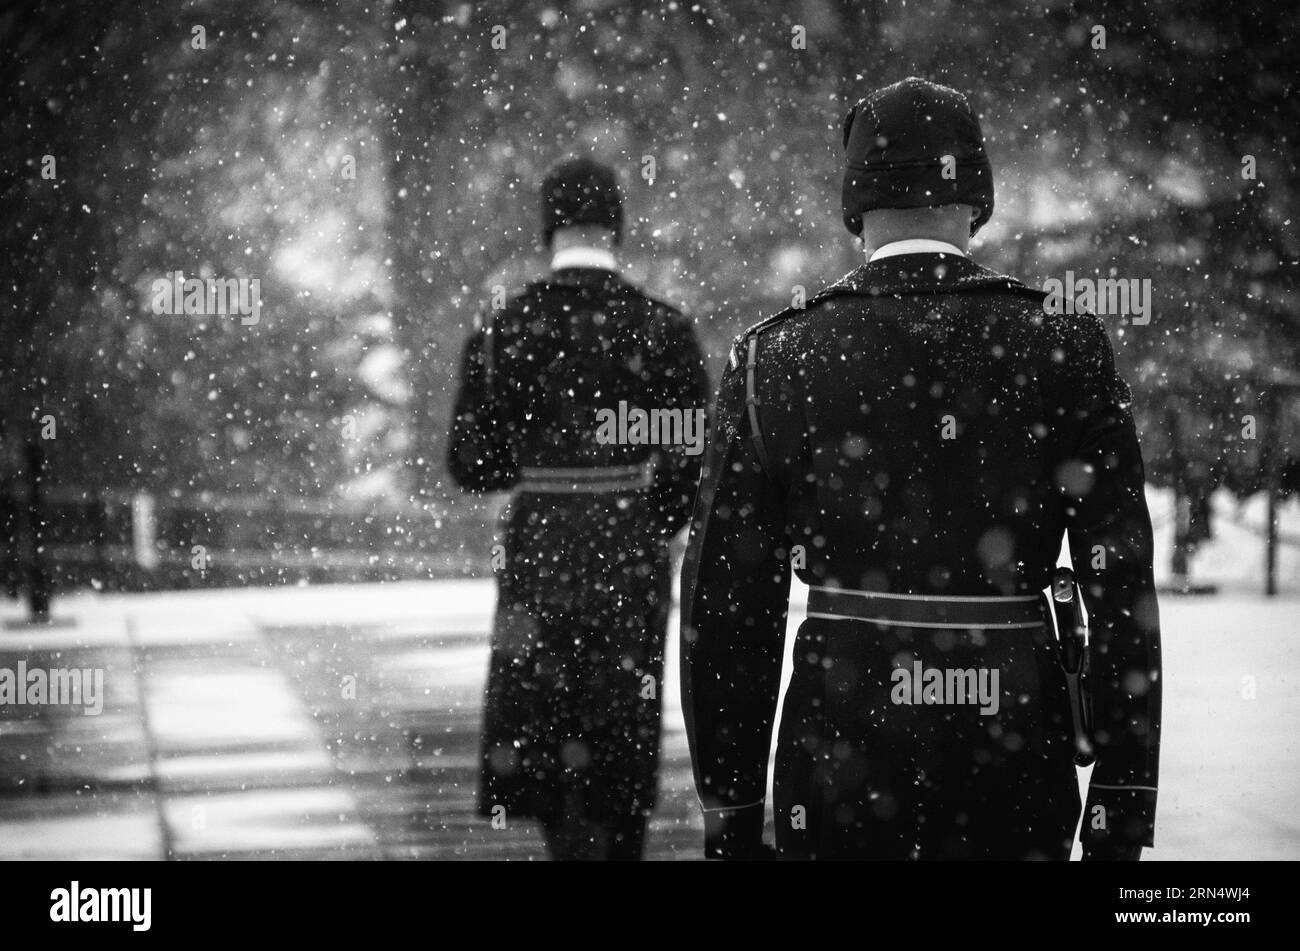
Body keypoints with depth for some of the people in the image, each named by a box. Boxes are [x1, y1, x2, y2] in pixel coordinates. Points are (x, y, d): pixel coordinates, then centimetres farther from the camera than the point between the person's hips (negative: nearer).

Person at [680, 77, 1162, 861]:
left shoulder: (773, 362, -1)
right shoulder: (1069, 353, -2)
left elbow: (725, 605, 0)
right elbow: (1123, 590, -4)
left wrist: (730, 814, 7)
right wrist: (1121, 811, 0)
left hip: (839, 770, 0)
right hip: (1019, 790, 0)